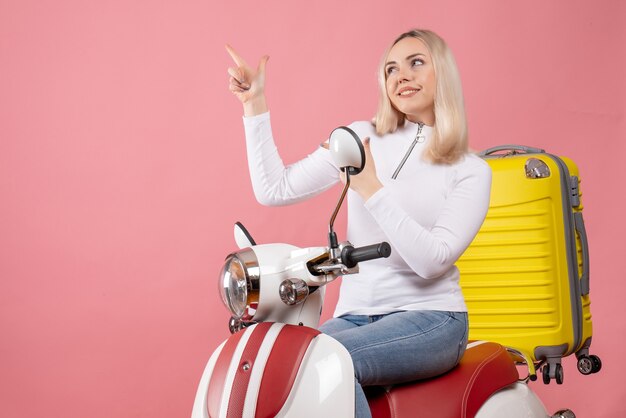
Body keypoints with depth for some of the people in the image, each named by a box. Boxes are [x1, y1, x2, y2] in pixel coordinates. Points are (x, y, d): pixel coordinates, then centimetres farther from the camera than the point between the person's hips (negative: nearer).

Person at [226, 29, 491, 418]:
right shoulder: (360, 137, 10)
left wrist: (371, 188, -19)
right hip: (353, 314, 3)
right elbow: (274, 189, 6)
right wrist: (254, 104, 2)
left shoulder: (472, 172, 1)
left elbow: (432, 260, -12)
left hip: (429, 318, -3)